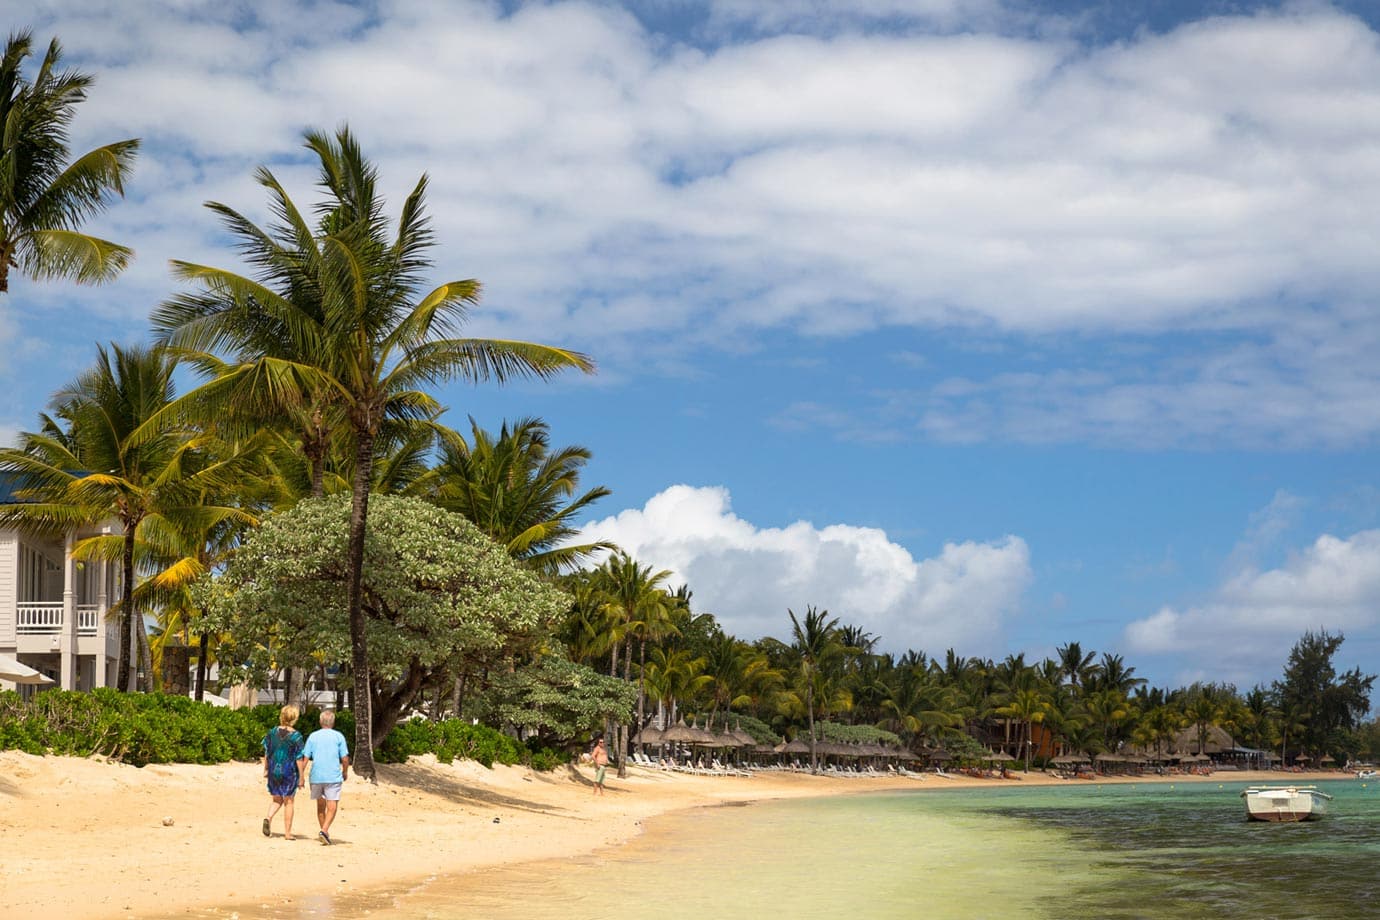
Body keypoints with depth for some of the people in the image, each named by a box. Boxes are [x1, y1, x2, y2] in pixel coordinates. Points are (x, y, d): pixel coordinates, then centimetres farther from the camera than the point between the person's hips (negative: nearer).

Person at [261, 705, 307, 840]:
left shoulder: (272, 732, -1)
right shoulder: (296, 736, -12)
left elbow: (266, 753, 5)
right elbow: (299, 759, -11)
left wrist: (265, 769, 16)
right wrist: (302, 777, -5)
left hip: (274, 771, 3)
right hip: (290, 771, -3)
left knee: (277, 800, 18)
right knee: (288, 802, 9)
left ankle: (268, 818, -10)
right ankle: (287, 833, 11)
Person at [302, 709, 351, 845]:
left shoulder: (312, 736, 4)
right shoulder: (339, 737, -1)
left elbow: (306, 758, 1)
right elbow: (345, 759, -4)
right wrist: (345, 772, 14)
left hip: (316, 776, 3)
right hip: (334, 776, -3)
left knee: (320, 806, 17)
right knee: (332, 807, -3)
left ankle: (325, 833, 25)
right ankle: (324, 830, -22)